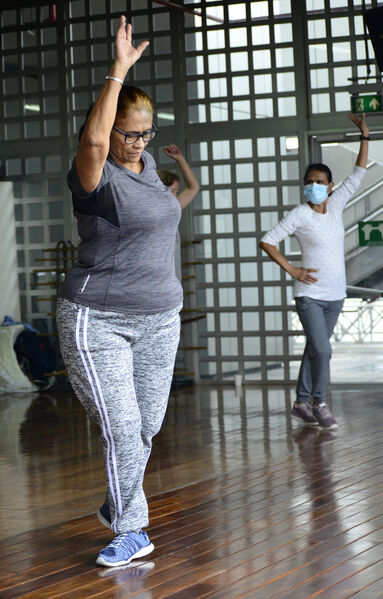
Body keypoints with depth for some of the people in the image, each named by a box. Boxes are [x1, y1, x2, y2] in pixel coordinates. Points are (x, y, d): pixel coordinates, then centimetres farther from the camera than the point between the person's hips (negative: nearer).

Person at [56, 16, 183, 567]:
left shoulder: (146, 164, 8)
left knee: (148, 426, 11)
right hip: (98, 321, -7)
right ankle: (132, 531, 8)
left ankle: (117, 505, 34)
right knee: (122, 430, -7)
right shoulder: (96, 175, -15)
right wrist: (119, 70, -35)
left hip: (158, 319, 7)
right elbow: (94, 141, -39)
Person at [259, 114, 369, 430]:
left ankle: (301, 403, 20)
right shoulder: (299, 215, -9)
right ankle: (319, 403, 2)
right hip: (310, 294, -5)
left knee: (315, 350, 11)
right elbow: (267, 241, -7)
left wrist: (364, 136, 5)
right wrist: (292, 270, -10)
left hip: (335, 294, 5)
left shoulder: (335, 205, 5)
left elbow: (358, 174, 9)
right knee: (322, 350, -13)